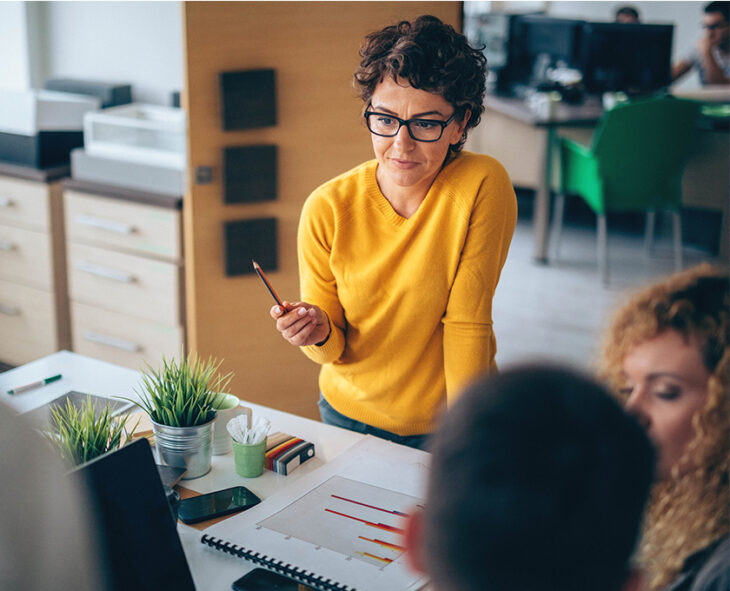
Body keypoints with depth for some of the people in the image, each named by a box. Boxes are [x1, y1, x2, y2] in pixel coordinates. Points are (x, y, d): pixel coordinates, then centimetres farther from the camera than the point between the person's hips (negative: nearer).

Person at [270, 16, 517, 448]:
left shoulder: (483, 186, -21)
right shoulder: (327, 209, -16)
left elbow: (467, 326, -18)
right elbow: (333, 351, -8)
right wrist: (320, 334, -29)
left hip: (446, 425, -2)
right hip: (349, 414, 2)